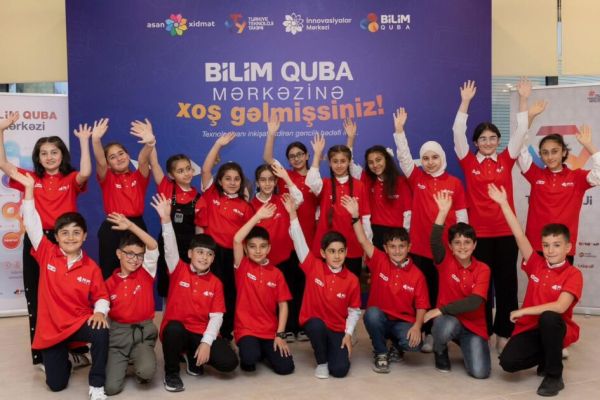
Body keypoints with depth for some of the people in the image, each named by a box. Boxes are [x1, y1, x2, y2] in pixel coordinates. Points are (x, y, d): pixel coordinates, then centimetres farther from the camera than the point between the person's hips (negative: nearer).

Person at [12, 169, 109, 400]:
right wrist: (29, 189, -13)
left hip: (79, 322, -1)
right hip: (50, 328, 1)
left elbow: (101, 296, 1)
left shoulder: (91, 267, -6)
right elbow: (32, 225, -10)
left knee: (102, 333, -36)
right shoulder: (47, 255, -5)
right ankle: (64, 358, 39)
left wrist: (100, 312, -22)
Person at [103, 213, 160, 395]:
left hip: (143, 331, -1)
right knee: (111, 387, -15)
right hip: (117, 333, 1)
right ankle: (123, 363, 18)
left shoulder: (146, 274, -2)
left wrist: (130, 226, -24)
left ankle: (140, 361, 8)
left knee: (147, 372, -29)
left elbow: (153, 247, -17)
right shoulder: (110, 282, 2)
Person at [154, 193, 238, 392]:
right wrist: (166, 219, -34)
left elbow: (217, 316, -5)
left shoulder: (216, 283, 1)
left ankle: (193, 356, 13)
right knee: (173, 327, -38)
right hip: (177, 331, -1)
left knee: (229, 362, -19)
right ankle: (171, 373, -10)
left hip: (203, 334, 2)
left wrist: (206, 342, -19)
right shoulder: (179, 270, -2)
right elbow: (170, 248, -19)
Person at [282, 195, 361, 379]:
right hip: (314, 323, 0)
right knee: (317, 325, -36)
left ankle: (332, 348, 21)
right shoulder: (314, 267, -9)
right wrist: (293, 214, -26)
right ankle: (321, 362, -6)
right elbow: (299, 241, -17)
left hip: (338, 329, 0)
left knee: (340, 369, -17)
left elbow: (354, 311, 1)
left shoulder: (352, 280, -7)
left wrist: (348, 334, -9)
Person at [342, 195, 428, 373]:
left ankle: (397, 343, 11)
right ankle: (381, 353, -8)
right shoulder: (379, 262, -6)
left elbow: (421, 306, -6)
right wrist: (355, 216, -31)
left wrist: (417, 326, -24)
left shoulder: (417, 274, -6)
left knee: (414, 344, -30)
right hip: (380, 319, 0)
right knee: (372, 313, -34)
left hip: (403, 322, 0)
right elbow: (363, 241, -19)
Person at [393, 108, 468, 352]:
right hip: (419, 246, 1)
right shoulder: (416, 178, 4)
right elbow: (403, 156, -9)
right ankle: (424, 332, 18)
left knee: (441, 291, 6)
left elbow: (461, 215, 3)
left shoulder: (454, 183, 1)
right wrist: (399, 130, -19)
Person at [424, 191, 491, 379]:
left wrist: (441, 309, -21)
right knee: (446, 325, -38)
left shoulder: (483, 269, -6)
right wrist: (443, 212, -36)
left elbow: (475, 302, -18)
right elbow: (435, 242, -26)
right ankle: (440, 352, -1)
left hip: (474, 326, 1)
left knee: (480, 372, -17)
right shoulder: (446, 262, -5)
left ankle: (467, 347, 19)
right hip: (448, 321, -1)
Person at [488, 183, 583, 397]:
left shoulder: (573, 274, -11)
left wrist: (523, 311, -22)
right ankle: (546, 356, 14)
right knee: (508, 362, -20)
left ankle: (554, 376, -18)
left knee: (548, 317, -38)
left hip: (556, 328, -3)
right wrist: (503, 203, -13)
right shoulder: (536, 265, 0)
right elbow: (519, 236, -7)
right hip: (530, 328, 4)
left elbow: (560, 307, -25)